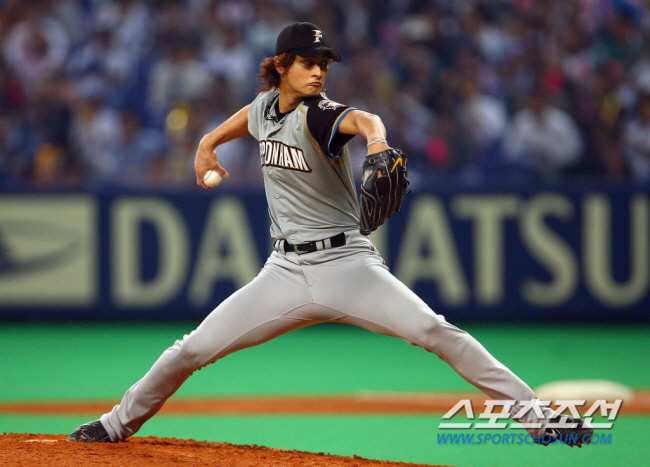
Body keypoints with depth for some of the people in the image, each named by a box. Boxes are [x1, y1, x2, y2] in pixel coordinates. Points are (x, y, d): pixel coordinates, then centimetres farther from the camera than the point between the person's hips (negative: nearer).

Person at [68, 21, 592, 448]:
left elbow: (362, 119, -39)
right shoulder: (266, 105, 5)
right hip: (285, 272, 5)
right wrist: (210, 142, 27)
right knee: (193, 350, 2)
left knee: (435, 332, -22)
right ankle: (119, 423, 24)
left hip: (346, 264, -5)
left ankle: (535, 414, -20)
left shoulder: (320, 115, -13)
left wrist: (377, 141, -60)